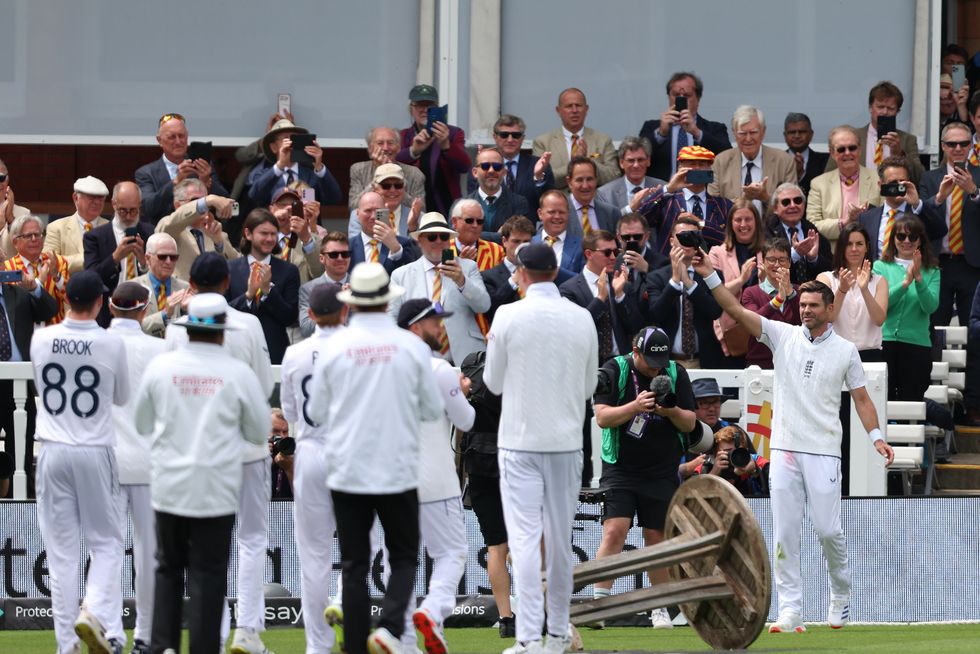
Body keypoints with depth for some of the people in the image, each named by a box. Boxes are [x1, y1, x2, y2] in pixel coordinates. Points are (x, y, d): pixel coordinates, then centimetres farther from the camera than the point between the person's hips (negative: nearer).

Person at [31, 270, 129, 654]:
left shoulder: (41, 341, -2)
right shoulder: (111, 344, -9)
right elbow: (122, 397, 6)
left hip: (53, 453, 2)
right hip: (95, 452, -2)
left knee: (61, 552, 5)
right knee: (107, 541, 9)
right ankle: (96, 612, -14)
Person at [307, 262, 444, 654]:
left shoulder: (334, 347, -6)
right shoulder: (412, 346, -6)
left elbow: (316, 412, 2)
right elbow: (433, 409, 2)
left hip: (347, 471, 0)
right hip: (399, 471, 0)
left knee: (354, 566, 7)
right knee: (403, 557, 10)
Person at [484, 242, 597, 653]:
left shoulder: (509, 316, -9)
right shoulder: (582, 319, 0)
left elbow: (493, 383, 0)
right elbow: (588, 387, 10)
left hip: (520, 442, -3)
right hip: (566, 440, 3)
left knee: (524, 538, -5)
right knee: (560, 538, 12)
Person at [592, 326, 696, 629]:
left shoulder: (676, 373, 3)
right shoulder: (615, 370, -5)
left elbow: (689, 423, 4)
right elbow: (603, 417, -12)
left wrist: (671, 411, -18)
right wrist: (636, 406, -27)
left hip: (662, 473, 3)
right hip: (620, 467, -2)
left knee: (657, 536, 5)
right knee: (614, 532, -15)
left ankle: (659, 609, 14)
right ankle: (597, 603, -17)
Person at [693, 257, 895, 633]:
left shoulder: (845, 350, 5)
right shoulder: (783, 336, 6)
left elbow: (861, 398, 7)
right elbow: (736, 311, -1)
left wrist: (876, 437, -7)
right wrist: (710, 276, -11)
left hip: (824, 453, -2)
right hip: (784, 449, 2)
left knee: (827, 530, -5)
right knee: (784, 533, -2)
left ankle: (840, 595, 20)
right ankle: (790, 612, -1)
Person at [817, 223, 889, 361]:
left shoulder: (879, 281, 12)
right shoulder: (826, 278, 9)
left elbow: (879, 320, -4)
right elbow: (827, 317, -7)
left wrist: (864, 289, -18)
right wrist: (842, 290, -23)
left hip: (870, 354, 1)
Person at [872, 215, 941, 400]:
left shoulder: (932, 272, 6)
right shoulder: (881, 267, 6)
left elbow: (931, 306, -6)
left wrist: (919, 279, -18)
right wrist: (905, 282, -17)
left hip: (917, 343, 0)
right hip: (884, 341, 0)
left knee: (911, 400, 2)